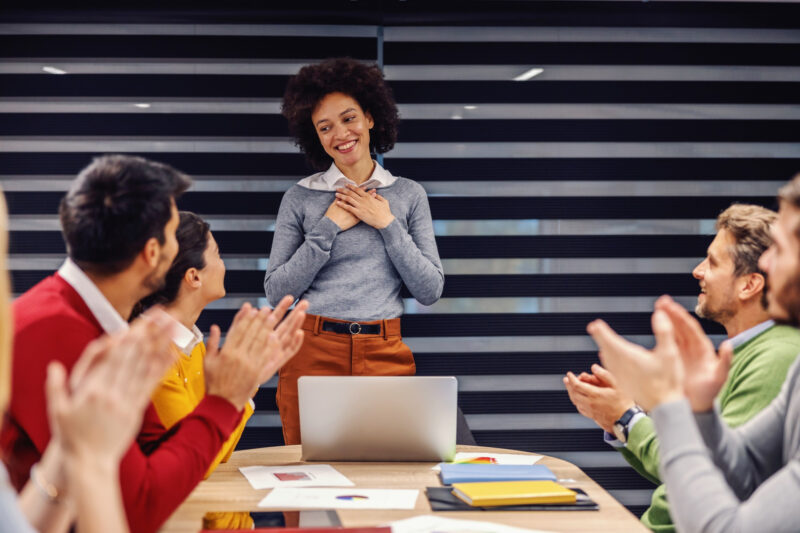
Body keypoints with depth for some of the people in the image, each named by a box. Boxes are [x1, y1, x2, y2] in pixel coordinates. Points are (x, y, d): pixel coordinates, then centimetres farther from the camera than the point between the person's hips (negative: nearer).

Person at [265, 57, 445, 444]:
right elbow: (276, 291, 0)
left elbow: (430, 290, 4)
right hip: (313, 353, -1)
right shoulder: (300, 198, 5)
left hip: (385, 355, 1)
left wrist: (387, 224, -3)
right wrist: (329, 227, -5)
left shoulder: (409, 195, 8)